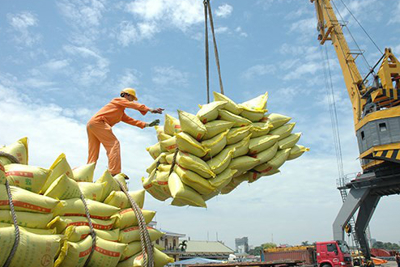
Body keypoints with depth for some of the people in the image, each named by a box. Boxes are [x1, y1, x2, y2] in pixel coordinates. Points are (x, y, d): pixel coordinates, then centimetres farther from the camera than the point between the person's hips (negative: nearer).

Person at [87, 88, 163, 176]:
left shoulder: (121, 113, 32)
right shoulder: (119, 100, 9)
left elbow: (131, 120, 23)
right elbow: (134, 105, -5)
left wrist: (147, 124, 15)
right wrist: (150, 110, -11)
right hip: (98, 121, -10)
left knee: (93, 155, 6)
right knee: (114, 144, -16)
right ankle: (115, 173, -26)